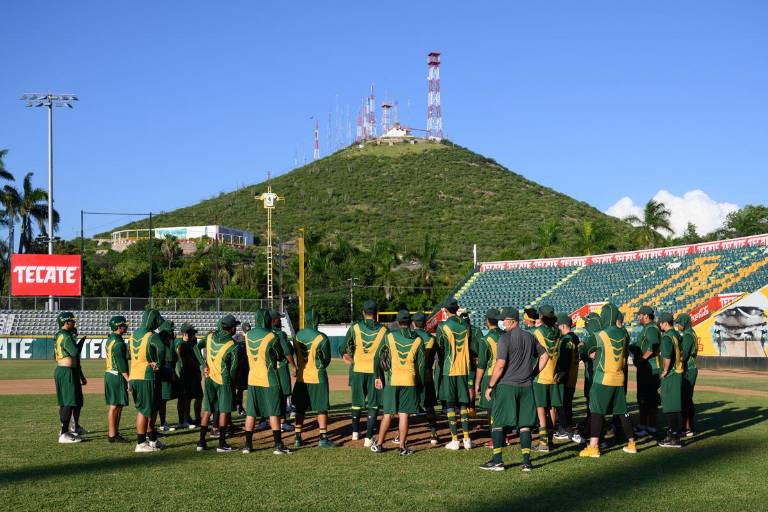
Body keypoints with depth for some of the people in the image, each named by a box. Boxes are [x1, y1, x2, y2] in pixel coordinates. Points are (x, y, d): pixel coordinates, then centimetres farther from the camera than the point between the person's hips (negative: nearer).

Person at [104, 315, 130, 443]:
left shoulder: (109, 340, 15)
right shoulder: (118, 342, -16)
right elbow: (121, 364, -20)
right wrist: (128, 380, -20)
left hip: (109, 374, 10)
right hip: (117, 376, -10)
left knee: (113, 405, 14)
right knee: (115, 406, -7)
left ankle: (114, 433, 19)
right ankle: (112, 435, -4)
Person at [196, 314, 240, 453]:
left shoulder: (210, 336, -1)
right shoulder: (233, 346, -14)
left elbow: (197, 347, 7)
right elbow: (233, 369, -9)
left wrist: (204, 365, 6)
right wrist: (232, 386, 5)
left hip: (209, 378, 5)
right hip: (224, 380, -5)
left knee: (207, 410, 11)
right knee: (224, 411, 1)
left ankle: (201, 442, 12)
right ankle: (221, 444, 0)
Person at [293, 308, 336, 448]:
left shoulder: (297, 336, -2)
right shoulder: (321, 338, -15)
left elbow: (296, 354, 6)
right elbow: (326, 360, -5)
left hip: (301, 377, 4)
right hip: (317, 377, -4)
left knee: (300, 409, 12)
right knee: (322, 408, 4)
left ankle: (298, 438, 14)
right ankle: (323, 438, 3)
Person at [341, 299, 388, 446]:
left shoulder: (354, 328, -3)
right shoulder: (383, 330, -5)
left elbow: (345, 351, 1)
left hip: (358, 369, 1)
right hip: (375, 370, -1)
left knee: (357, 401, 18)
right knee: (373, 404, 4)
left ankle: (355, 432, 30)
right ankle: (369, 437, -2)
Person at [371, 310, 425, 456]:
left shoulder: (389, 337, 0)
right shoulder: (417, 340, 3)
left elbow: (379, 357, -1)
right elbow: (421, 364, 4)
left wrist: (378, 377, 5)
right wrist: (420, 382, 11)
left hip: (391, 379, 0)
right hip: (409, 381, 0)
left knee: (388, 414, 8)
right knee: (404, 414, 2)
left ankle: (378, 444, 14)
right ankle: (402, 447, 3)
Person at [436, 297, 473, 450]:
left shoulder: (443, 326, -10)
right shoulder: (465, 325, 4)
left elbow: (440, 345, -1)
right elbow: (469, 346, 11)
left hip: (449, 369, -4)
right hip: (464, 369, 4)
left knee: (450, 404, 2)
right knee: (463, 403, 10)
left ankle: (455, 439, 0)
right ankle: (466, 438, 8)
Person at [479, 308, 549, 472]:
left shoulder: (505, 338, -12)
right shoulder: (530, 337, 8)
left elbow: (500, 365, -16)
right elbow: (544, 355, 17)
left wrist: (490, 386, -8)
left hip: (506, 385, -6)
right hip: (526, 387, 6)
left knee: (498, 423, 3)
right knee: (524, 424, 10)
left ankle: (497, 460, 1)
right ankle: (527, 461, 7)